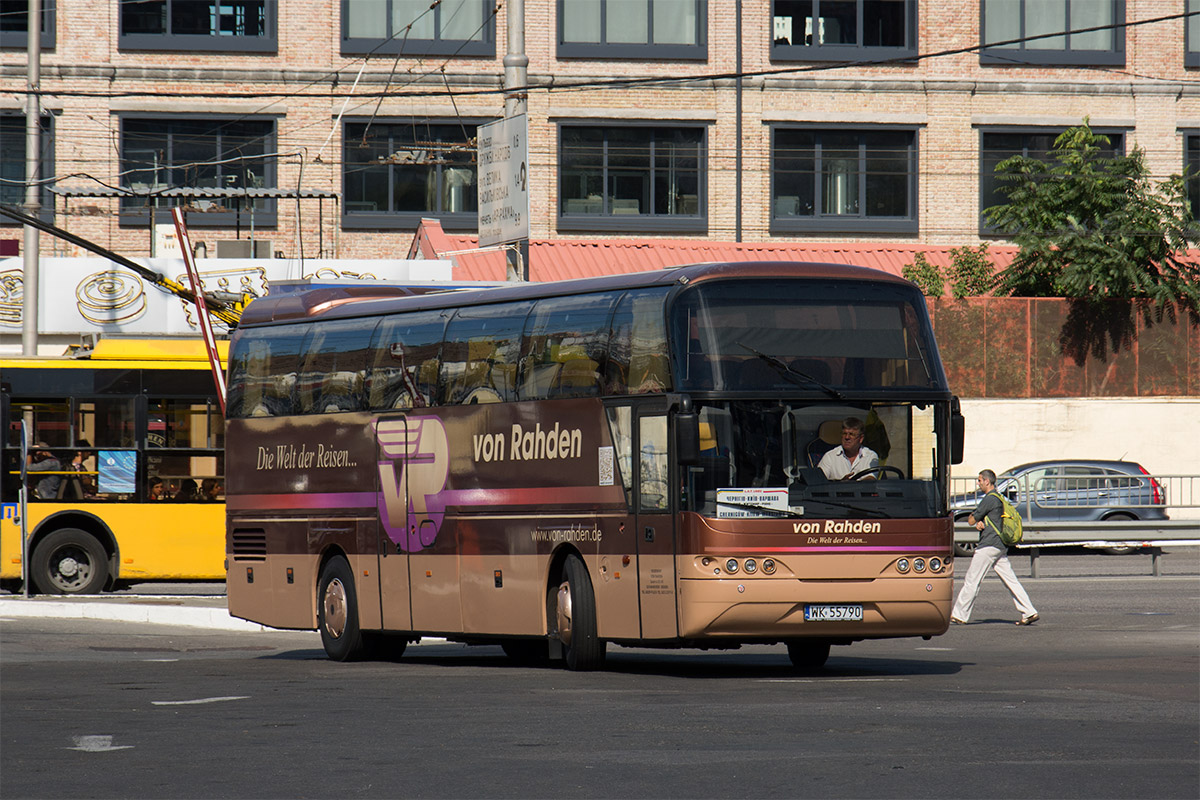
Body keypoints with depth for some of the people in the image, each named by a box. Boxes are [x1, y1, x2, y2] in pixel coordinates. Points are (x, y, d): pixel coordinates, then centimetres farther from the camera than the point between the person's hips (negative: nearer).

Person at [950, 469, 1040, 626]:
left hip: (989, 545, -10)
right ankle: (1029, 612, 0)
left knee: (972, 580, -4)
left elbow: (971, 520, -10)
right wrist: (979, 522, -3)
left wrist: (974, 517, 13)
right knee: (1010, 580, 6)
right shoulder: (998, 498, 19)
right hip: (1000, 547, 10)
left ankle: (959, 615, -1)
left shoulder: (990, 499, -12)